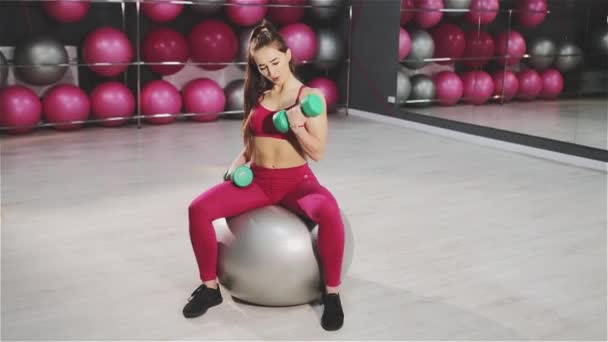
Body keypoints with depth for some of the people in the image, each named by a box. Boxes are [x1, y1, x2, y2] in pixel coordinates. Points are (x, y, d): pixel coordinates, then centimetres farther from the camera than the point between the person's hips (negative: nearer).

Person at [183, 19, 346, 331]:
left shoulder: (310, 96, -4)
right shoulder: (258, 93, 9)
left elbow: (317, 152, -8)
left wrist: (296, 125, -24)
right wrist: (239, 162, 0)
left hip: (297, 181, -4)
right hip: (257, 180, 4)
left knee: (329, 211, -38)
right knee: (198, 209, -20)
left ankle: (332, 293, -18)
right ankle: (210, 287, -1)